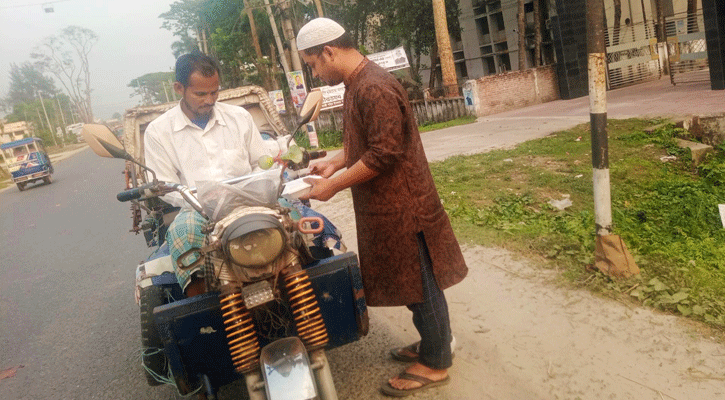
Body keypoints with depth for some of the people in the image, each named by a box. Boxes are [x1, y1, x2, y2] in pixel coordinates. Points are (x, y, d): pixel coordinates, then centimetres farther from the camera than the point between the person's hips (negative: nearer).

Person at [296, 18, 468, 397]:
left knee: (420, 284, 4)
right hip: (384, 206, 10)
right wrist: (333, 163, 6)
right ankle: (432, 344, 36)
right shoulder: (356, 85, 11)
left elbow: (385, 153, -25)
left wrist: (334, 185, -18)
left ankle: (434, 364, 20)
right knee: (410, 281, 20)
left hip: (401, 206, -10)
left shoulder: (374, 88, -21)